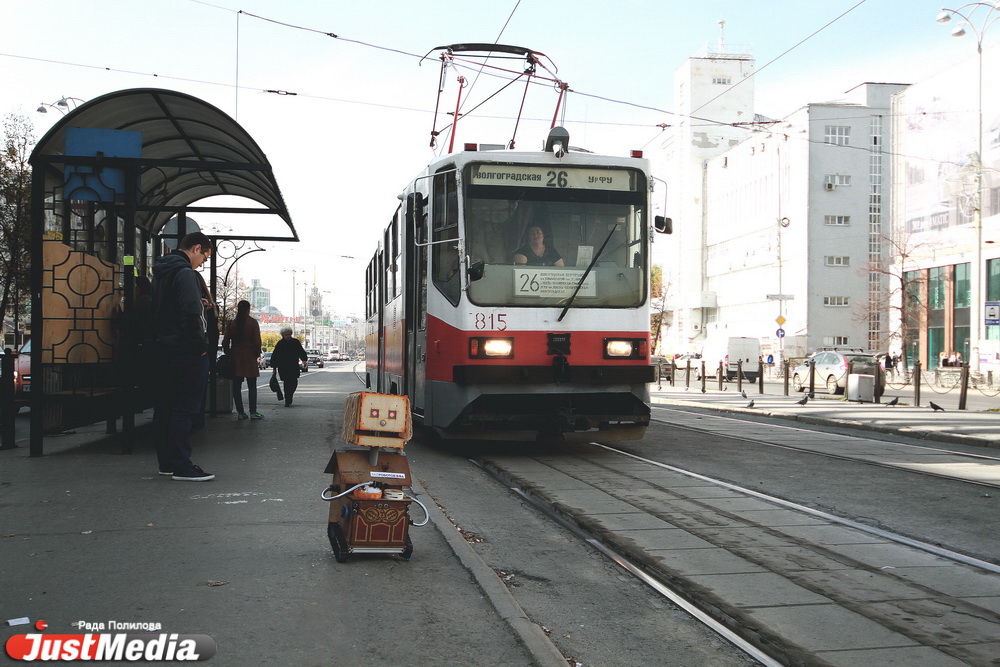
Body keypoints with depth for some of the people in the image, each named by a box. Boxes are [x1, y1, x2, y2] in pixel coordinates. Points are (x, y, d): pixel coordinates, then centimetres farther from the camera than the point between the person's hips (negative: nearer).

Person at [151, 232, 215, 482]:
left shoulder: (161, 272, 16)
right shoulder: (184, 272, -14)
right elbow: (190, 313, -23)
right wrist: (201, 343, -14)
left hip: (164, 347, 10)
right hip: (186, 349, -10)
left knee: (166, 405, 13)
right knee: (186, 407, -7)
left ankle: (167, 462, 21)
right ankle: (181, 466, -6)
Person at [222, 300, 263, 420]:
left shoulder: (232, 323, 4)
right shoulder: (253, 322, -5)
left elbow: (225, 342, 4)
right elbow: (257, 341, -9)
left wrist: (229, 354, 15)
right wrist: (257, 354, 4)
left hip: (235, 357, 3)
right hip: (250, 357, -3)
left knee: (236, 386, 6)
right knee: (252, 386, 1)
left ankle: (240, 412, 5)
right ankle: (253, 412, -3)